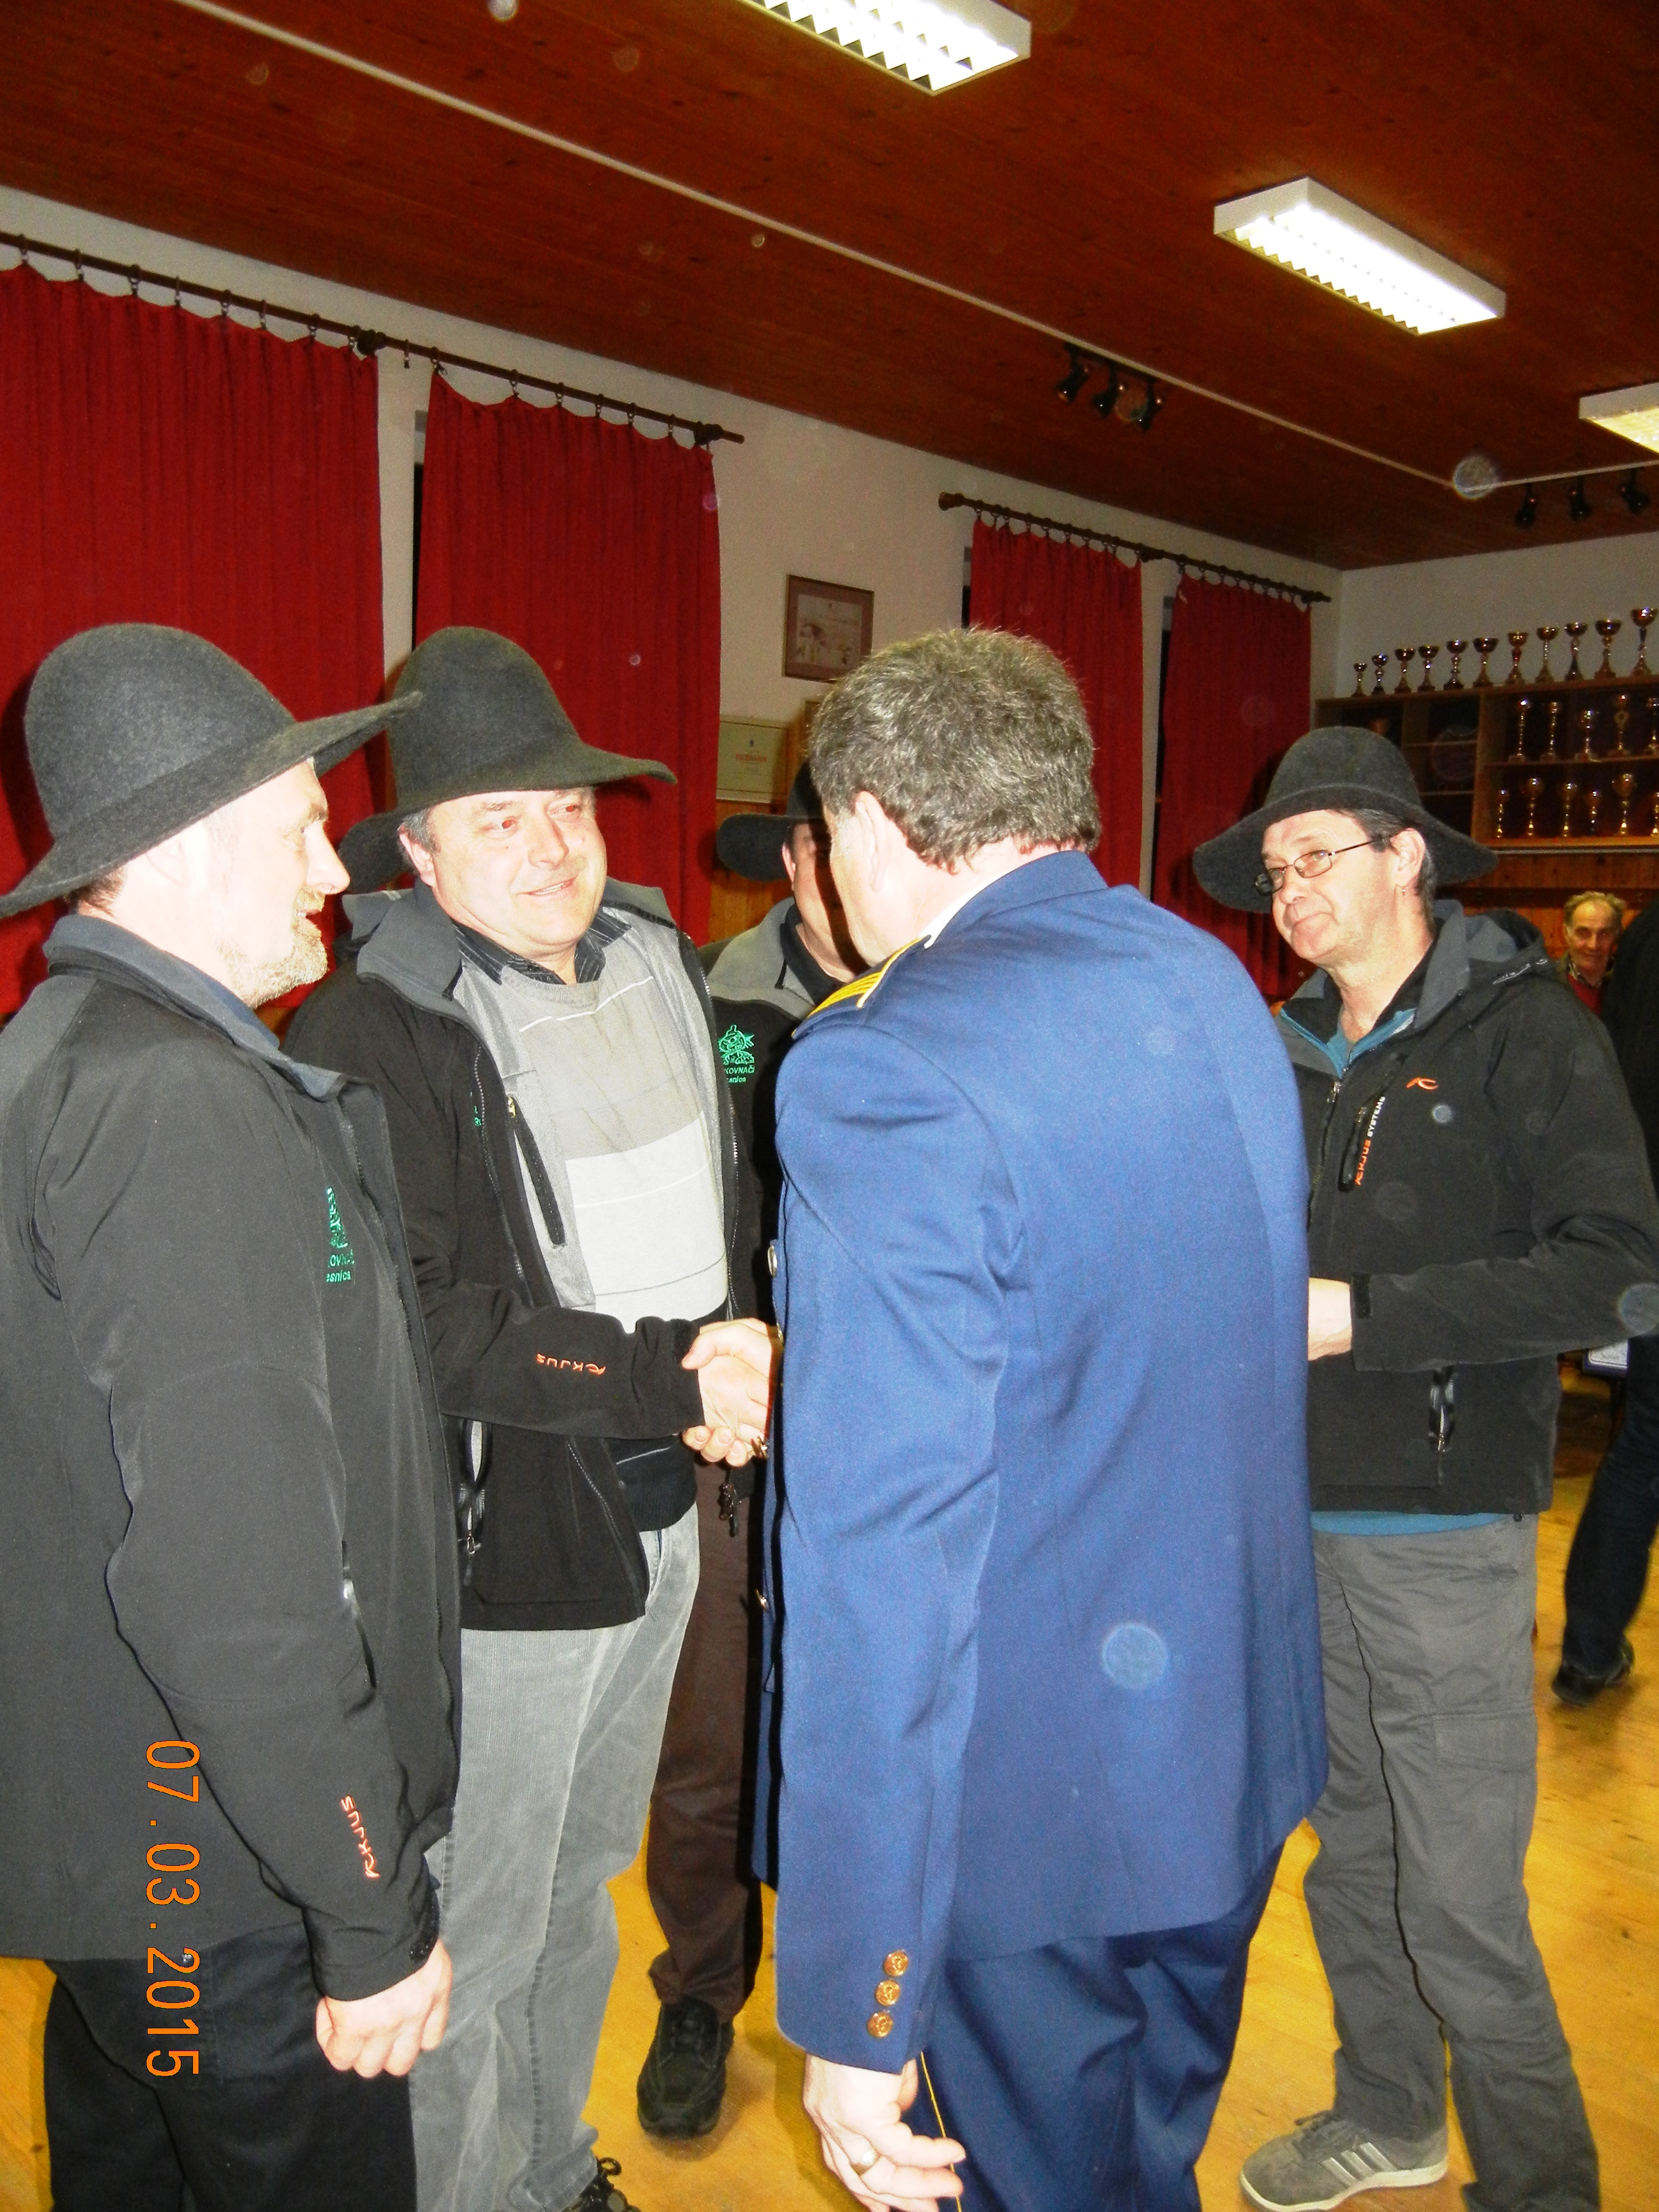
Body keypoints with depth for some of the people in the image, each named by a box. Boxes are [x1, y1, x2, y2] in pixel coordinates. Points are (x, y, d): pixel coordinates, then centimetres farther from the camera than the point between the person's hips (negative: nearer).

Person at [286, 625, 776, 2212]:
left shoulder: (656, 975, 6)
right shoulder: (373, 1032, -16)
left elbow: (722, 1202, 13)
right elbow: (418, 1319, -22)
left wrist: (731, 1354, -7)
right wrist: (665, 1386, -19)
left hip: (658, 1513, 7)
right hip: (501, 1545, -7)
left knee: (582, 1889, 25)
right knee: (476, 1945, 9)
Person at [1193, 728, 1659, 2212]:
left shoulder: (1525, 1030, -7)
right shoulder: (1293, 1053, 10)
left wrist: (1362, 1313, -20)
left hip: (1443, 1529, -6)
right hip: (1301, 1512, 6)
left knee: (1461, 1900, 0)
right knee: (1351, 1850, 19)